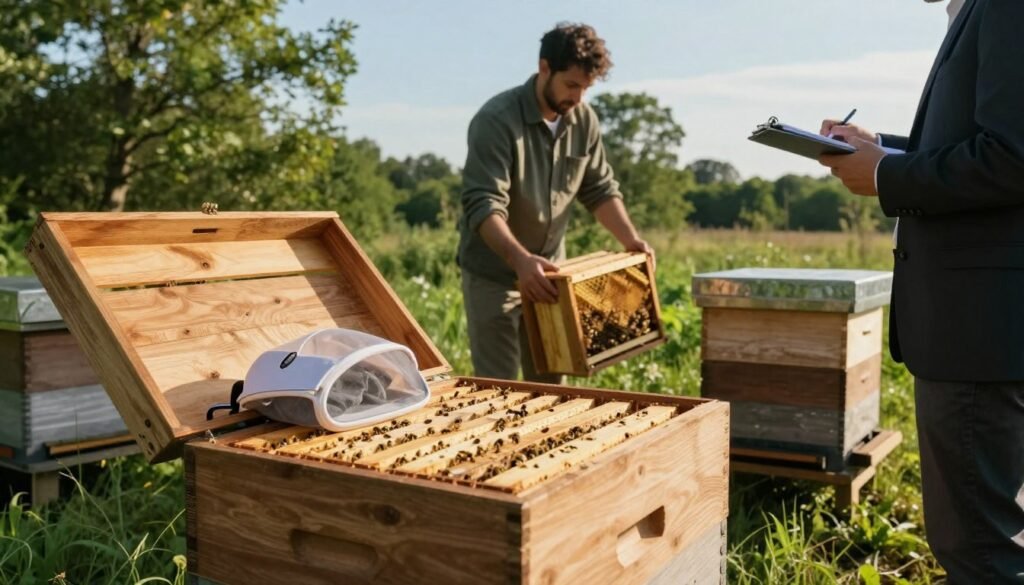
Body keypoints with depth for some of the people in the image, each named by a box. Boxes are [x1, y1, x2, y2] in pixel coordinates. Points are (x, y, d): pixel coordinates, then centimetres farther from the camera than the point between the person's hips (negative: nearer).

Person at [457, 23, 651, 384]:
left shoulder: (583, 120, 0)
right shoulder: (496, 120, -20)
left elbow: (599, 189, 9)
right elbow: (484, 207, -29)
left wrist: (629, 239, -6)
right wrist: (520, 259, -43)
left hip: (548, 272, 6)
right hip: (494, 273, -6)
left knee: (549, 381, 13)